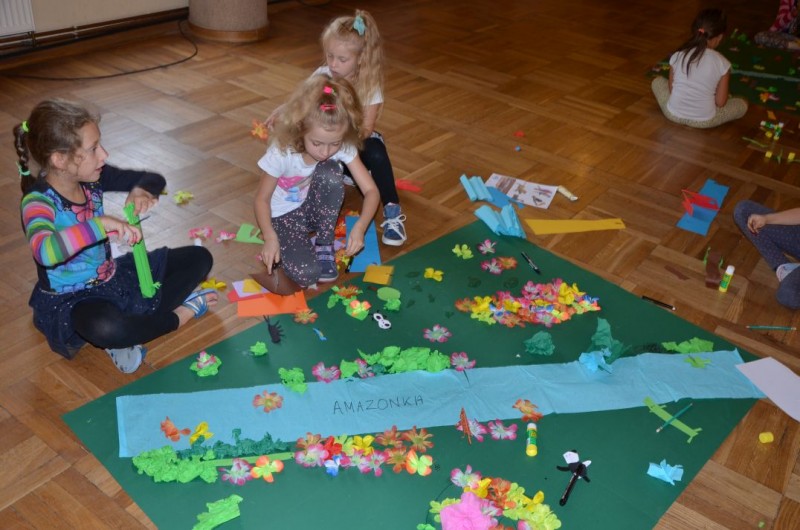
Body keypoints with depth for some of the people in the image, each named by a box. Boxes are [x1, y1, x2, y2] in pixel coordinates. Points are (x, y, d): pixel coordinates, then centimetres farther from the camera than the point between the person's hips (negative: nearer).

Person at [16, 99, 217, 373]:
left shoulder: (91, 177, -6)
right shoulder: (39, 201, -24)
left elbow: (154, 178, 3)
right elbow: (44, 251, -47)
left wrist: (142, 190, -20)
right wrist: (102, 224, -48)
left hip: (112, 277, 8)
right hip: (70, 300, -7)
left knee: (198, 258, 6)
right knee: (104, 328, -43)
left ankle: (131, 330, -10)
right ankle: (178, 315, -12)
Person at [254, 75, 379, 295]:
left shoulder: (343, 147, -21)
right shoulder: (282, 152, -27)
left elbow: (371, 190, -19)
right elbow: (262, 198, -15)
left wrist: (360, 227, -37)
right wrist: (270, 237, -31)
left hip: (316, 208, 4)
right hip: (285, 216, -3)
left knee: (330, 172, -31)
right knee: (306, 273, -31)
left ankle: (323, 245, -10)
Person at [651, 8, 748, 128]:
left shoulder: (677, 56, -7)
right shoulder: (722, 63, -13)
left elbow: (671, 89, 4)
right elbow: (720, 102, -6)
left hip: (673, 114, 1)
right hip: (703, 121, 0)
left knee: (657, 81, 27)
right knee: (743, 104, 24)